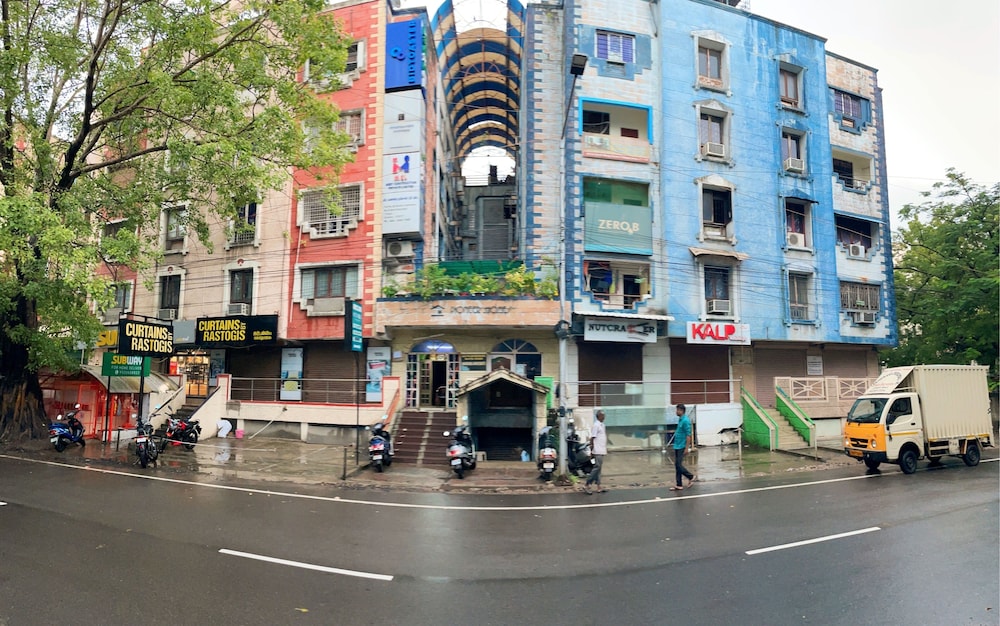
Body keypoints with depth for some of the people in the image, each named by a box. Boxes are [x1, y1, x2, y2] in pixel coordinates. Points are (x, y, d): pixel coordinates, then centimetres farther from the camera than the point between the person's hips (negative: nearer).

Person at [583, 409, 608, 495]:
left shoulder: (602, 425, 14)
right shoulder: (596, 425, -13)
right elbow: (592, 438, -15)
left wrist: (606, 448, 19)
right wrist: (592, 449, -16)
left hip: (602, 451, 9)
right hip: (598, 451, -9)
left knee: (598, 468, 11)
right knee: (597, 467, -10)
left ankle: (598, 487, 14)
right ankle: (586, 485, -6)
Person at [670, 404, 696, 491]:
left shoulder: (685, 421, -16)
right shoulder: (680, 420, 12)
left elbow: (688, 435, -18)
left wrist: (686, 447, -20)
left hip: (681, 447, -9)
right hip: (677, 446, 9)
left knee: (678, 464, -7)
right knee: (677, 465, 8)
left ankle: (691, 477, 10)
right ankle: (679, 485, 12)